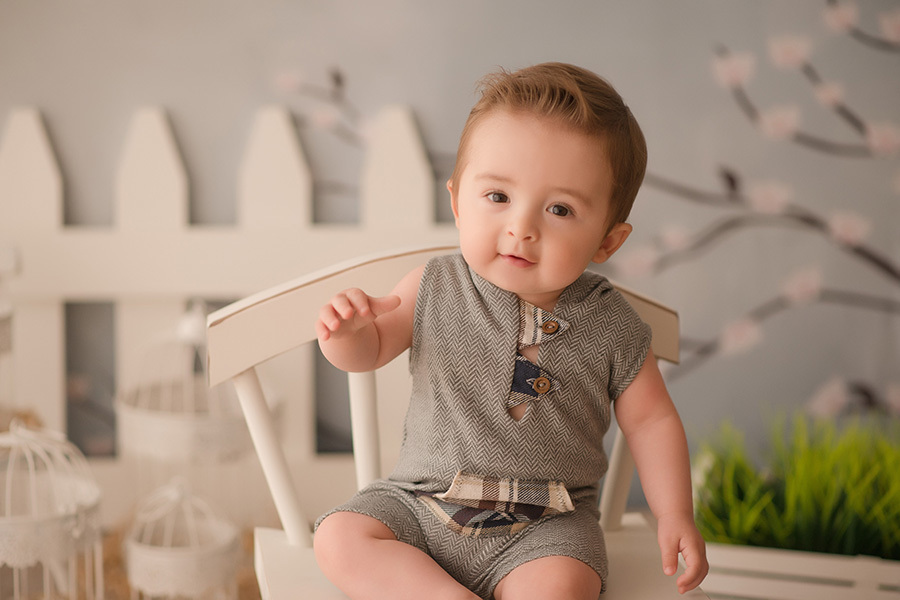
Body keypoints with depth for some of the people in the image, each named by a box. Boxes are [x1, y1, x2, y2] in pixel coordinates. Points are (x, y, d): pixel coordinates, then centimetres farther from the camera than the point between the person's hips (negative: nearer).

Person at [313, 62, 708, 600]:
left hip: (544, 526, -2)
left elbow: (650, 419, 4)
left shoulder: (613, 329, -9)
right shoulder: (436, 290, -7)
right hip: (423, 506, 3)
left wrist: (676, 516, -4)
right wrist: (346, 335, -18)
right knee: (340, 538, -17)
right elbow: (369, 352, 7)